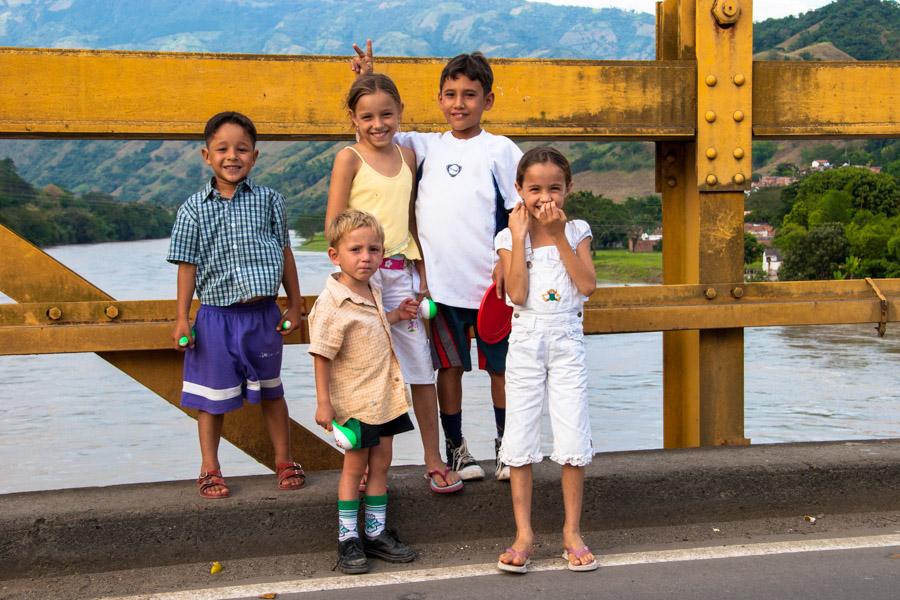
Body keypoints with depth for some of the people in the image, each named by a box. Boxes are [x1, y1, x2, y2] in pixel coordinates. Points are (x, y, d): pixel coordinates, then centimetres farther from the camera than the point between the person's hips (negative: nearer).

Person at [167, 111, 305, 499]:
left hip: (263, 314, 1)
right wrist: (182, 319, -3)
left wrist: (295, 305, 6)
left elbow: (284, 253, 6)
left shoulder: (268, 200, 0)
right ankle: (209, 469, 25)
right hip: (216, 317, -1)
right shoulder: (195, 209, -2)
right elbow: (187, 265, -1)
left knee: (270, 391, 15)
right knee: (213, 397, 10)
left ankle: (284, 460, 30)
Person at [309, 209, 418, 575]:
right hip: (355, 400, -7)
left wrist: (396, 315, 11)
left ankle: (376, 533, 24)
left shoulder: (372, 292, 5)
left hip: (385, 395, 7)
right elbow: (322, 356, -18)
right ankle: (347, 539, 15)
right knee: (355, 465, 3)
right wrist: (323, 402, -19)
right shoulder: (331, 304, -19)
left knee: (381, 462, 13)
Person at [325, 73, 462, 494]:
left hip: (401, 273, 5)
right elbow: (333, 222, -7)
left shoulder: (408, 156, 11)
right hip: (362, 273, -4)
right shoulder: (349, 158, -4)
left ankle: (434, 462, 16)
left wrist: (421, 271, 13)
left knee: (422, 369, 5)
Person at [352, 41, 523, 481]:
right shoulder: (428, 147, 8)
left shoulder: (499, 149, 1)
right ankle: (455, 449, 22)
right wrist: (368, 81, 0)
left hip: (489, 281, -2)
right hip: (441, 280, 2)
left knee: (500, 366, 8)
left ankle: (506, 447, 24)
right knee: (449, 365, 9)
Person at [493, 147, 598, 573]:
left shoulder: (577, 232, 3)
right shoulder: (510, 237, -1)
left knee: (573, 440, 1)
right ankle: (523, 533, 14)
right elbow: (517, 294, -14)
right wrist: (520, 235, -14)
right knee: (520, 439, 3)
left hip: (567, 340, 0)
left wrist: (559, 235, -13)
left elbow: (587, 286, -12)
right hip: (526, 341, 0)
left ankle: (572, 531, 15)